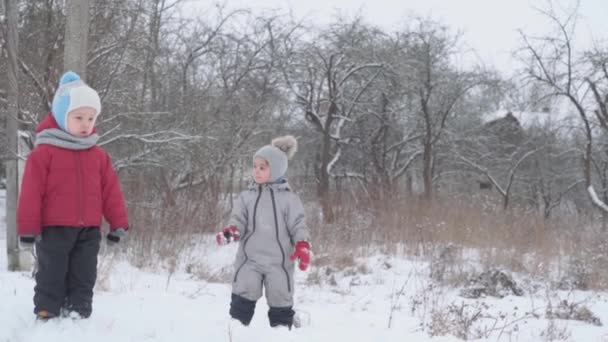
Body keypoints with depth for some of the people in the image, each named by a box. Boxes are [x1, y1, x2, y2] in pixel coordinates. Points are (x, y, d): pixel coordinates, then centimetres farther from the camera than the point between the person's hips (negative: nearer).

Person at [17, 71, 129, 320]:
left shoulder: (98, 155, 7)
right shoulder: (44, 152, -7)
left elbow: (111, 190, 9)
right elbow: (32, 191, -8)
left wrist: (119, 223, 6)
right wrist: (28, 227, -11)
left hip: (89, 229, 4)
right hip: (54, 229, -4)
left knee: (84, 277, 9)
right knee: (51, 276, 4)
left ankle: (79, 313, 17)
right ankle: (47, 314, 13)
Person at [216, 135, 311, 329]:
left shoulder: (288, 198, -2)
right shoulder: (246, 197, 5)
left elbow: (298, 225, -4)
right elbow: (238, 221, 0)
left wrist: (302, 246, -19)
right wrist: (230, 232, -22)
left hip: (279, 261, -1)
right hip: (249, 259, 1)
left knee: (280, 300, 9)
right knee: (242, 298, -6)